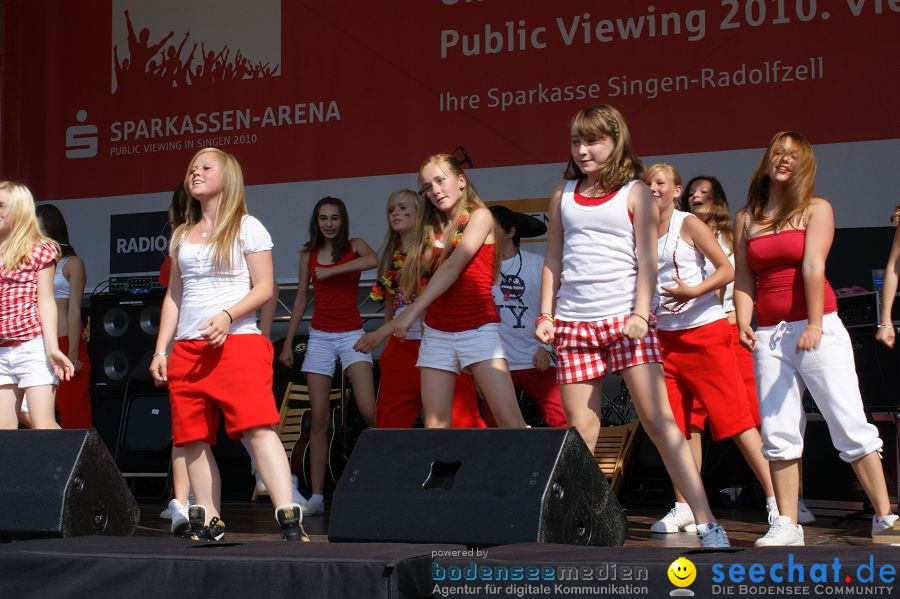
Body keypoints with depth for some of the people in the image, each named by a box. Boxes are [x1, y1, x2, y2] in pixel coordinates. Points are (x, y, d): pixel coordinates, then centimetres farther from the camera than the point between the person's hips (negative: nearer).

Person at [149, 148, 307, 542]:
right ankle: (207, 524, 11)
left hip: (237, 343, -6)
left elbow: (264, 287, -3)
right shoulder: (181, 236, 19)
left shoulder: (246, 227, 3)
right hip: (187, 349, 6)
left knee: (259, 429, -19)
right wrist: (160, 350, 13)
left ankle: (289, 519, -24)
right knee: (193, 439, 2)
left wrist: (227, 316, -18)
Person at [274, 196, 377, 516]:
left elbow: (373, 260, -24)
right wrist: (288, 343, 11)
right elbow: (300, 300, 14)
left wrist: (331, 271, -22)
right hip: (319, 336, 3)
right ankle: (316, 497, 0)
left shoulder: (354, 245, 0)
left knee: (369, 411, -19)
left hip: (351, 334, -3)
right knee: (318, 418, -1)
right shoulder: (308, 254, 10)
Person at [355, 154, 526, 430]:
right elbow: (410, 288, 17)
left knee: (510, 420, -15)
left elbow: (453, 267, -15)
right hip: (436, 333, 5)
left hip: (478, 329, -5)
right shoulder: (431, 229, 16)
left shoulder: (479, 216, -1)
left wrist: (411, 313, -22)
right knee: (435, 426, -4)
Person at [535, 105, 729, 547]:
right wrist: (546, 315, 8)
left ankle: (706, 524, -8)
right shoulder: (563, 196, 15)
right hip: (574, 324, 4)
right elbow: (553, 261, 17)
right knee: (580, 432, 2)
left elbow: (646, 259, -1)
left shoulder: (635, 193, 5)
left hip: (626, 320, -3)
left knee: (658, 420, -8)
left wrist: (640, 313, -12)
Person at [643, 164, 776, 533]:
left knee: (735, 418, -8)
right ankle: (684, 508, 13)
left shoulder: (688, 225, -5)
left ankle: (776, 500, -5)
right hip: (665, 335, 6)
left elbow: (727, 270, -11)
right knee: (683, 424, 7)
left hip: (705, 331, -6)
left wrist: (694, 291, -25)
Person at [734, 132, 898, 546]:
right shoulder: (746, 218, 13)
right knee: (778, 432, 1)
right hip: (769, 334, 4)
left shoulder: (815, 209, 3)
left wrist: (814, 326, -20)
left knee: (851, 425, -6)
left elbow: (813, 267, -10)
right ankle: (787, 525, 5)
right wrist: (743, 323, -8)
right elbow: (744, 279, 9)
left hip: (817, 328, -4)